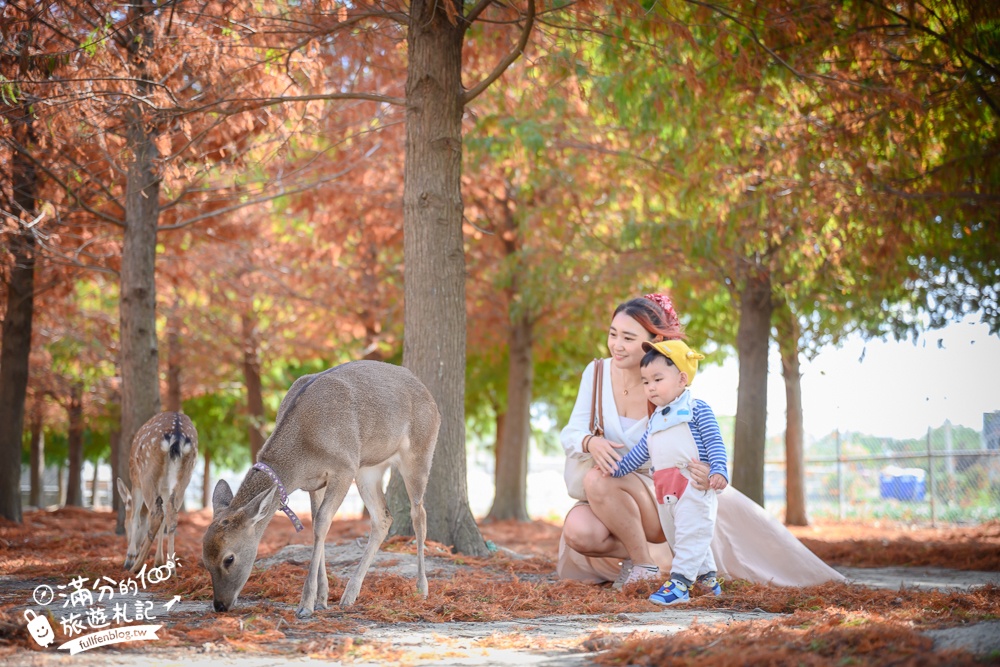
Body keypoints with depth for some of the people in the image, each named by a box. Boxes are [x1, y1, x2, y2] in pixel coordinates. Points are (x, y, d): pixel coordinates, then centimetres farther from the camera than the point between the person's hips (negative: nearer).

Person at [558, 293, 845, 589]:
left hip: (664, 495, -3)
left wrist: (711, 474, -41)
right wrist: (591, 442, -32)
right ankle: (661, 554, -5)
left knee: (599, 480, -34)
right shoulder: (597, 373, -6)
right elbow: (570, 434, -5)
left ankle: (644, 562, -14)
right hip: (611, 501, 3)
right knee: (578, 531, -30)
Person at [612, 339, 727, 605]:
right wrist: (617, 468, 24)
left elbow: (714, 442, -9)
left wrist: (719, 471, -21)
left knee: (690, 534, -11)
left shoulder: (696, 408, -3)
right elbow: (641, 451, 26)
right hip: (665, 490, 8)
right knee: (675, 535, 13)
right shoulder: (655, 419, 19)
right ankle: (707, 575, 26)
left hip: (694, 486, -8)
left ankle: (680, 582, -15)